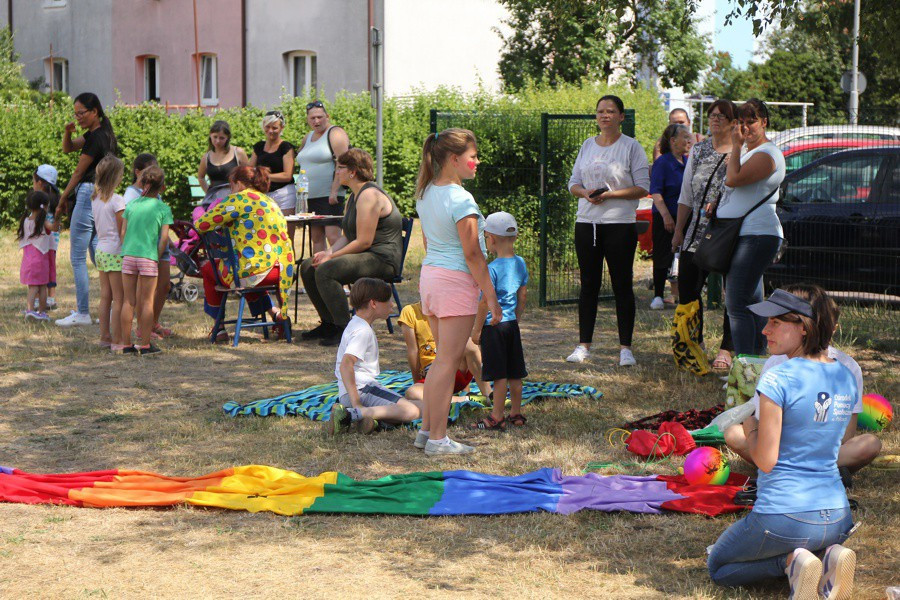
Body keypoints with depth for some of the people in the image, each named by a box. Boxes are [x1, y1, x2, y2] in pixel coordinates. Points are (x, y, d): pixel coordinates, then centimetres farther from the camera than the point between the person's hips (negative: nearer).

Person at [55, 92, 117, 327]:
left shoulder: (97, 138, -16)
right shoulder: (102, 133, 15)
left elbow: (79, 172, -9)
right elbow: (68, 148, 21)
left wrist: (63, 199, 1)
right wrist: (68, 132, -1)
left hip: (89, 195, -10)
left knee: (77, 258, -4)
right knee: (98, 255, 12)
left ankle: (82, 313, -2)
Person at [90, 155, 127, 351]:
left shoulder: (95, 199, 7)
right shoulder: (117, 201, -15)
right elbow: (123, 232, -14)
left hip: (100, 250, 8)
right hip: (116, 252, -8)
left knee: (105, 297, 13)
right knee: (119, 299, -3)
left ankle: (105, 337, 19)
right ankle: (117, 341, -2)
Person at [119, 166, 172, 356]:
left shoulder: (131, 205, 8)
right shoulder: (163, 208, -1)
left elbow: (123, 232, 7)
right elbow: (164, 237, -6)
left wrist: (125, 252, 15)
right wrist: (157, 257, 4)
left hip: (128, 255, 3)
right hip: (148, 257, -3)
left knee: (129, 301, 8)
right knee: (147, 301, 3)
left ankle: (126, 344, 10)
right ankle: (144, 344, 4)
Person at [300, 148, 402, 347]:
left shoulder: (369, 196, -17)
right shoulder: (354, 196, 18)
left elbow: (364, 241, -22)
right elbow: (347, 236, 16)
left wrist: (332, 257, -16)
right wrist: (329, 252, -3)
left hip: (382, 259, -11)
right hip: (364, 255, 11)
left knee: (325, 271, -29)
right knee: (307, 268, 8)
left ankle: (345, 330, -23)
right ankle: (329, 324, 14)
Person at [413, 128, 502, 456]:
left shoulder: (425, 193, 9)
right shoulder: (460, 199, -17)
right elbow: (472, 254, -17)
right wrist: (491, 295, -12)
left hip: (429, 274, 9)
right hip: (456, 281, -9)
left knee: (442, 358, 17)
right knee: (448, 361, -3)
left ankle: (426, 429, 20)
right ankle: (438, 439, 0)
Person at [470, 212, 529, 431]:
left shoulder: (492, 269, -17)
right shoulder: (520, 263, 5)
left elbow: (485, 302, -15)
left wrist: (477, 330, -8)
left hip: (494, 325, -7)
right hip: (512, 323, 7)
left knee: (500, 374, -4)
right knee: (514, 373, 12)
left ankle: (497, 417, 2)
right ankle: (516, 414, 20)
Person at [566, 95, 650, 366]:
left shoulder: (631, 147, -2)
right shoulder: (587, 145, 12)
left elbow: (643, 187, -6)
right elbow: (574, 183, 15)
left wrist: (611, 194, -17)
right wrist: (585, 193, -8)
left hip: (620, 224, -4)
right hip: (586, 222, 4)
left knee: (622, 285, 0)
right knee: (589, 284, 7)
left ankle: (625, 347, 6)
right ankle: (583, 344, 13)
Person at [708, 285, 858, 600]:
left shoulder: (777, 379, -16)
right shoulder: (847, 377, 5)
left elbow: (766, 461, -16)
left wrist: (749, 427, 3)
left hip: (782, 518, -6)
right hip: (837, 518, 6)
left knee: (718, 567, 20)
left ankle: (791, 561, -6)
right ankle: (831, 557, 4)